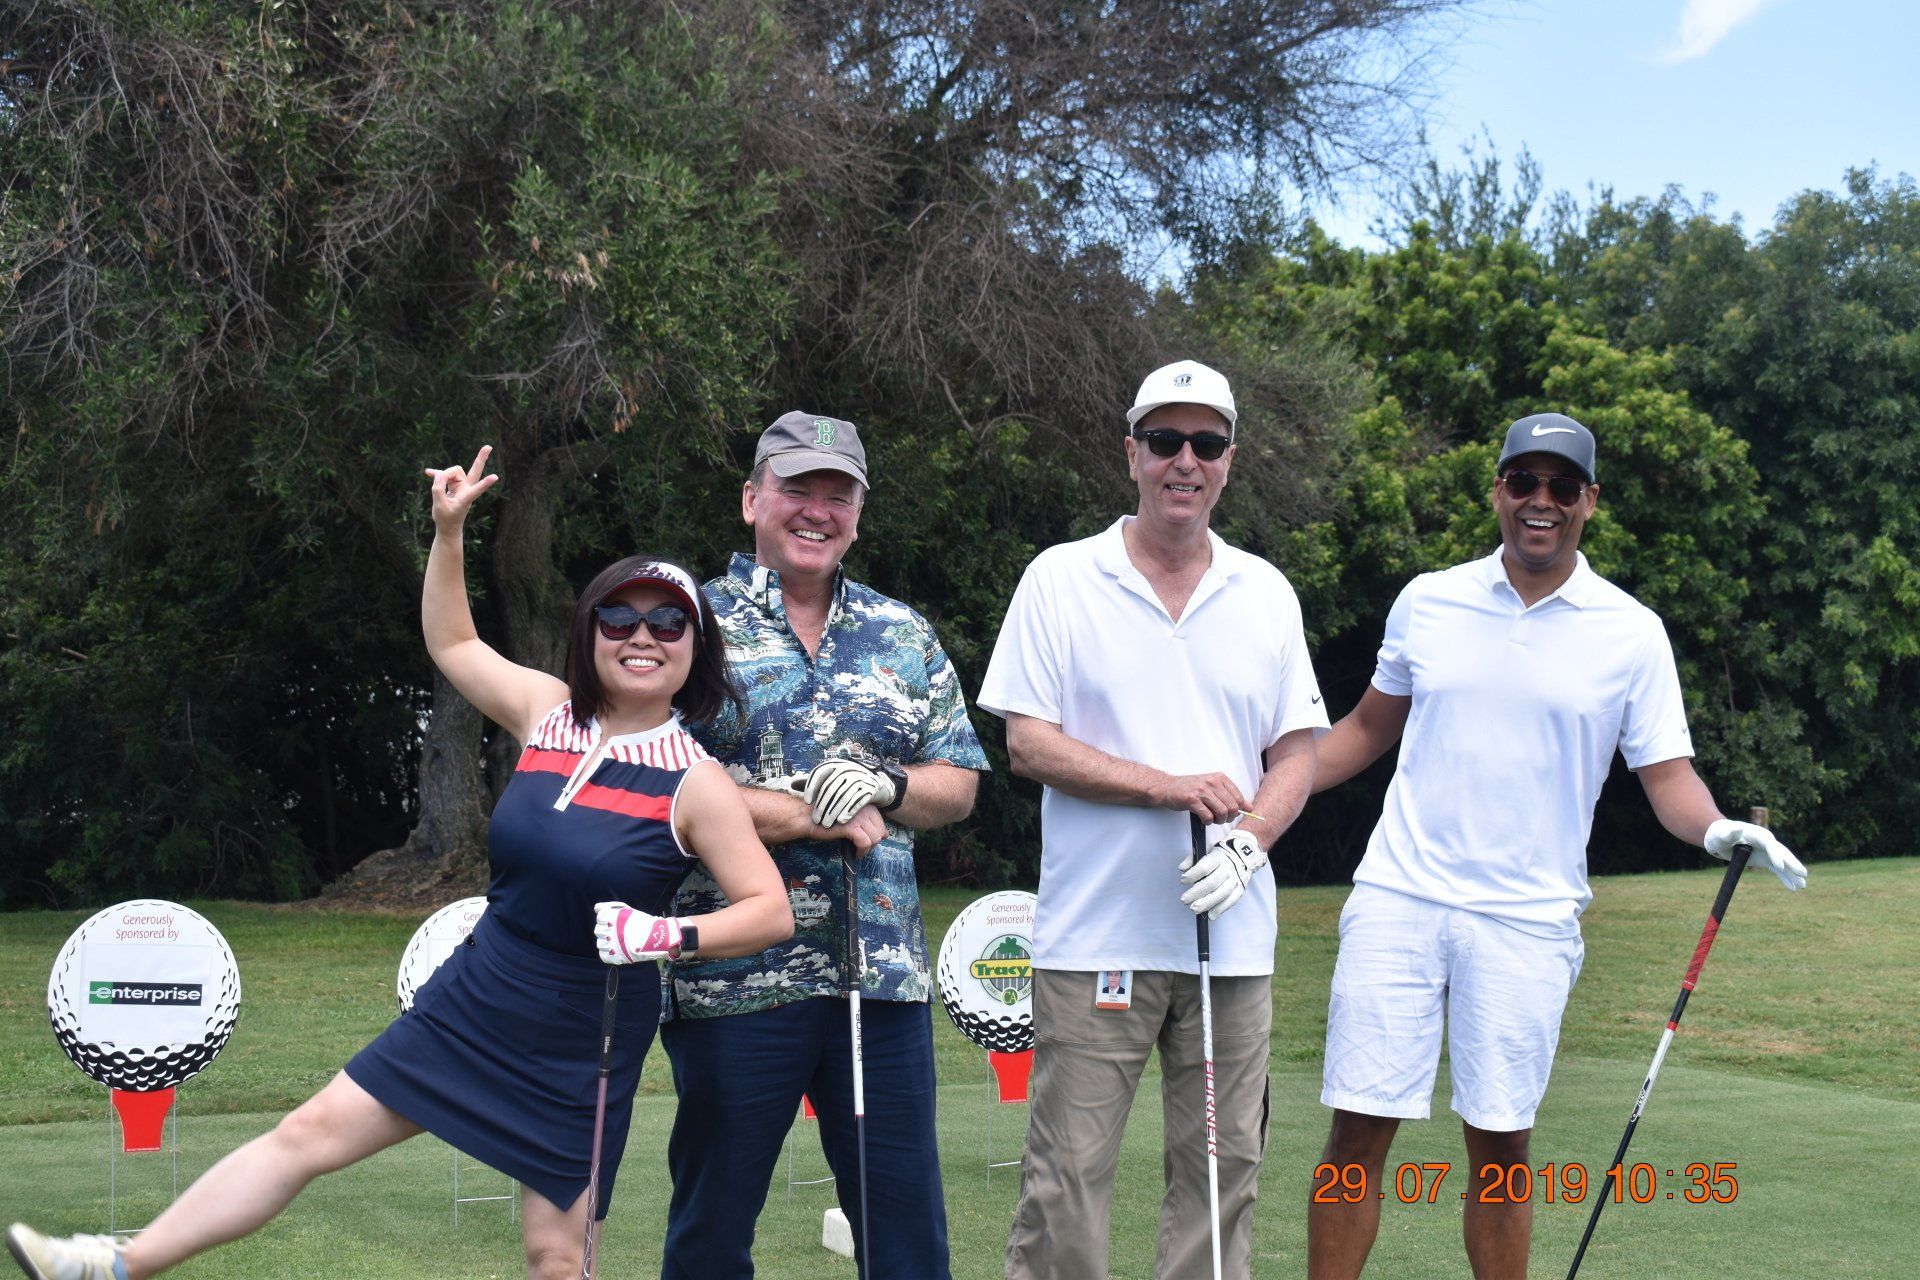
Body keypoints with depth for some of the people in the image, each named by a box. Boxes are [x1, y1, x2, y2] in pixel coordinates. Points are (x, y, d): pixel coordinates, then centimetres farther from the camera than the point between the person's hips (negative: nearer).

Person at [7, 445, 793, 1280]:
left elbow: (771, 910, -13)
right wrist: (448, 531, 10)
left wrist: (674, 934, -28)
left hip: (576, 1049, -4)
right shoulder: (549, 712, 1)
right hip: (467, 1006, 5)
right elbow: (451, 644, 18)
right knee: (312, 1132, 6)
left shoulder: (694, 783, -12)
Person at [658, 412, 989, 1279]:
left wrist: (883, 787, -8)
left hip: (884, 972, 3)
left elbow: (958, 784, 14)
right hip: (735, 974, -3)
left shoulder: (905, 636, 14)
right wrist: (815, 817, -12)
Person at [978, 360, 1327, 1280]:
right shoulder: (1060, 580, 1)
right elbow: (1028, 743, -4)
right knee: (1066, 1175, -4)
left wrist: (1250, 835, -8)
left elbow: (1296, 750, 12)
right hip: (1094, 934, -3)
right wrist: (1169, 786, -13)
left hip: (1232, 936, 3)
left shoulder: (1267, 593, 11)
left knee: (1222, 1169, 5)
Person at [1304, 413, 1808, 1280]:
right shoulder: (1428, 601, 6)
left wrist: (1719, 830, -19)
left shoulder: (1633, 633, 2)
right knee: (1357, 1129, -2)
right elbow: (1370, 726, 18)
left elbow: (1668, 773, 1)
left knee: (1500, 1145, 3)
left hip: (1526, 921, -1)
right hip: (1398, 898, 1)